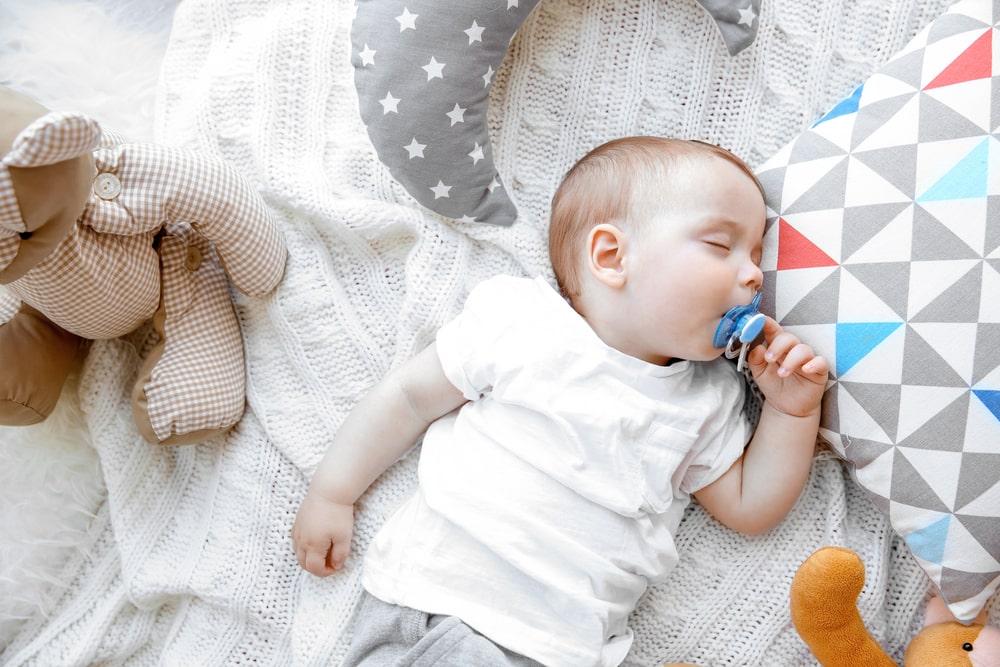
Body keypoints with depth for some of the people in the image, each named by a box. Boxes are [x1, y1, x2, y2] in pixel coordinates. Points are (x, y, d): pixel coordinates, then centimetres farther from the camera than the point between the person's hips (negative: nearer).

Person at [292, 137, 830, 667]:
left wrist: (794, 410, 1)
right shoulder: (518, 322, -6)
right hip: (430, 589, -4)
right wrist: (331, 494, 5)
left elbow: (749, 508, 14)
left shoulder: (710, 400, 7)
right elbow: (410, 398, 3)